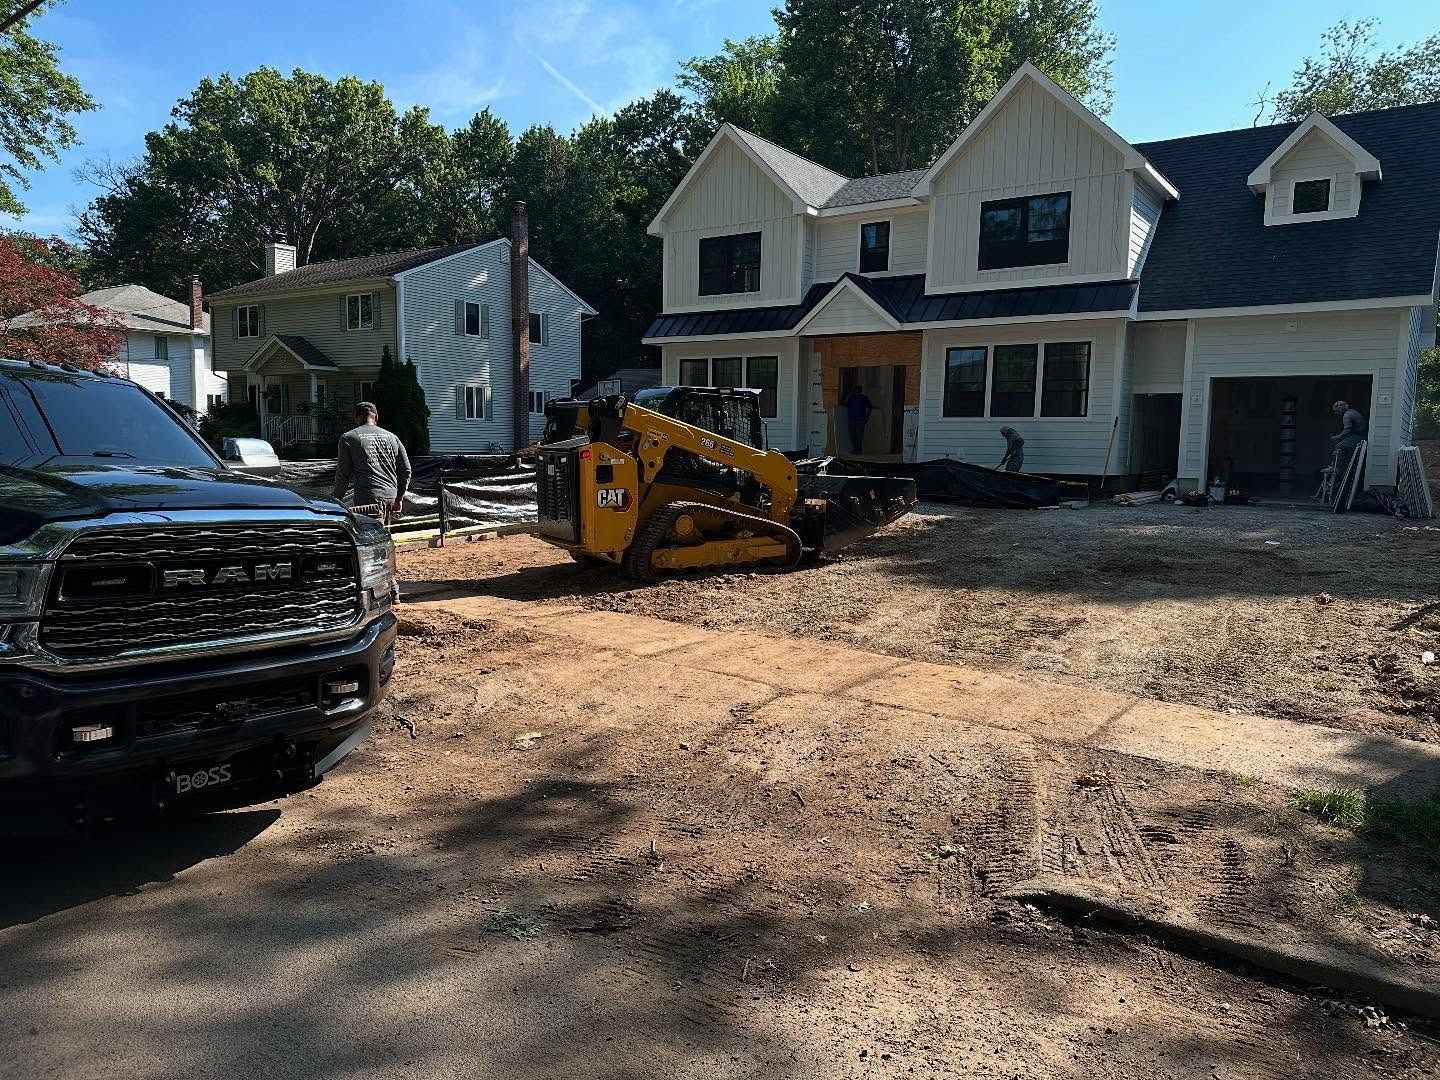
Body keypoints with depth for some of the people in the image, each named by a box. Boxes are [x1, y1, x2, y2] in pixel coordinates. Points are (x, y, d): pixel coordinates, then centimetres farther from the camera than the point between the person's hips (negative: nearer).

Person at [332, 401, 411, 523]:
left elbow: (343, 475, 0)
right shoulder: (392, 437, 14)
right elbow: (406, 470, 13)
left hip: (367, 498, -5)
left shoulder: (348, 438, 2)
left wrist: (336, 499, 13)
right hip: (390, 496, 5)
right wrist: (399, 498, 22)